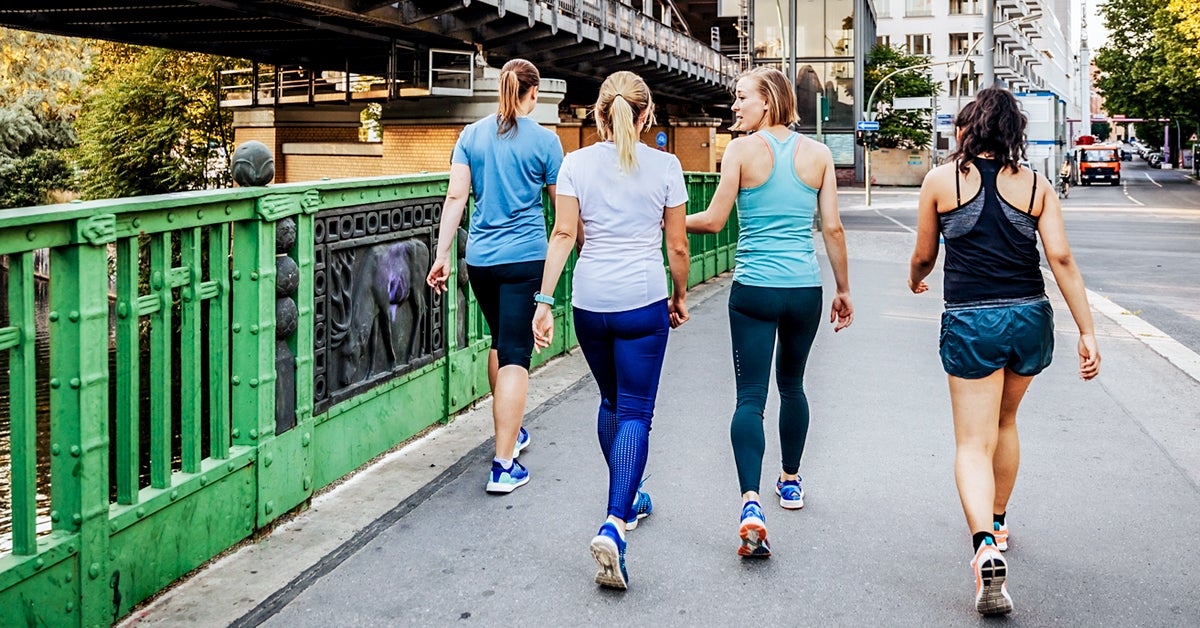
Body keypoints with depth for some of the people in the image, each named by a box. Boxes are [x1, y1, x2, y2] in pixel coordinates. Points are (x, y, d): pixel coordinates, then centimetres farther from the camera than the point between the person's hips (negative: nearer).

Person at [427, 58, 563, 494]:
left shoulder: (472, 135, 6)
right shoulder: (543, 140, -3)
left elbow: (456, 197, 0)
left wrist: (443, 254, 2)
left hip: (480, 258, 4)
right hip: (525, 259, -4)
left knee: (501, 344, 23)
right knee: (515, 355, -5)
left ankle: (510, 432, 39)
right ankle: (504, 466, -8)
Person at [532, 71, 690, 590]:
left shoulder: (576, 164, 1)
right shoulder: (665, 166, -2)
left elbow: (563, 234, -5)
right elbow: (677, 245, 2)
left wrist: (544, 300, -3)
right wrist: (681, 297, 16)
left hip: (590, 300, 3)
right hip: (643, 302, -3)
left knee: (611, 402, 22)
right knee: (635, 413, 0)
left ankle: (628, 498, 38)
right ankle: (613, 525, -16)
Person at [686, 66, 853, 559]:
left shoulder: (742, 150, -6)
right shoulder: (818, 153, 4)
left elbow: (714, 221, -4)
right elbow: (832, 228, 5)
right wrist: (843, 289, 14)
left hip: (754, 290, -3)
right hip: (805, 289, 3)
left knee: (750, 396, -3)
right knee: (791, 384, 23)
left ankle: (751, 501, -20)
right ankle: (790, 482, 38)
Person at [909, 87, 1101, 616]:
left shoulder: (942, 180, 0)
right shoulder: (1036, 186, 5)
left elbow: (923, 258, 9)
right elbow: (1062, 260, -3)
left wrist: (915, 279, 33)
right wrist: (1087, 333, -1)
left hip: (970, 322, -3)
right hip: (1030, 318, 3)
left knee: (974, 443, -2)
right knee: (1005, 423, 26)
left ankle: (986, 545, -25)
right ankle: (998, 523, 40)